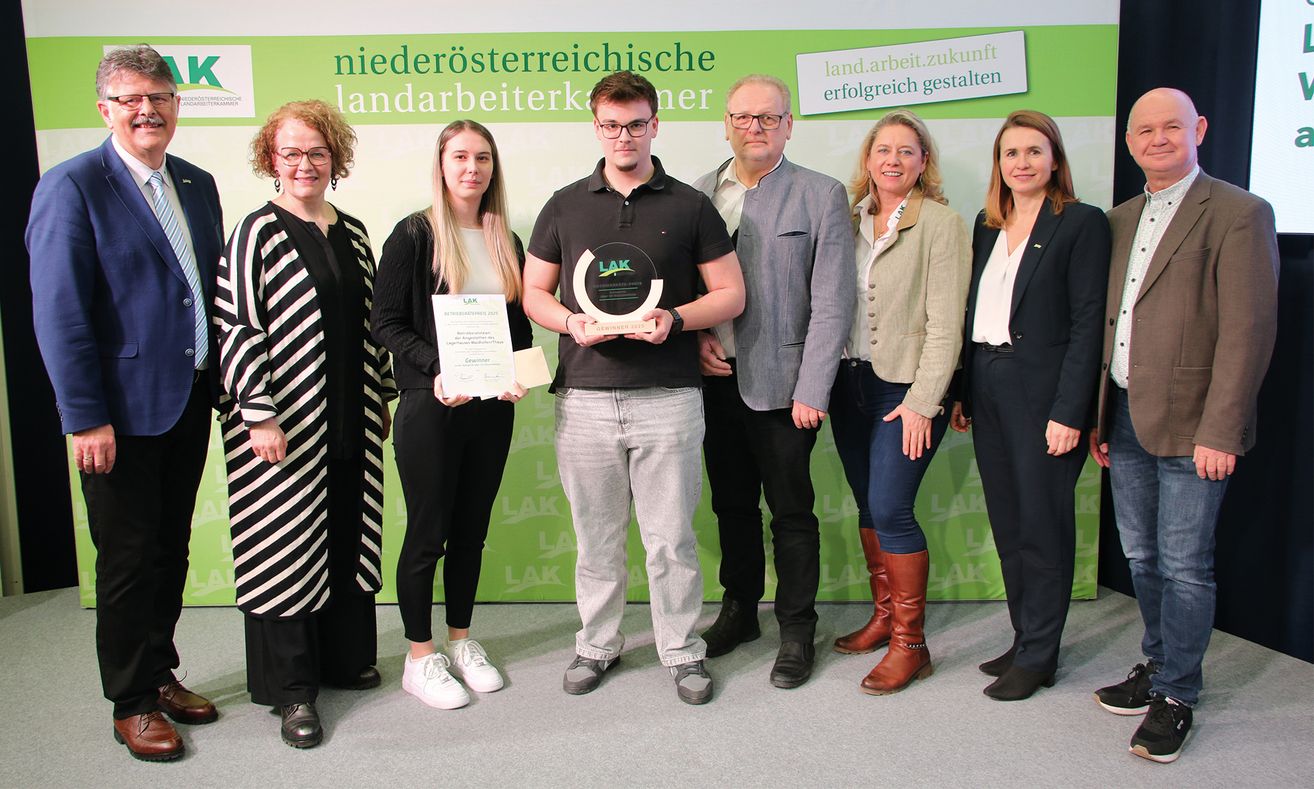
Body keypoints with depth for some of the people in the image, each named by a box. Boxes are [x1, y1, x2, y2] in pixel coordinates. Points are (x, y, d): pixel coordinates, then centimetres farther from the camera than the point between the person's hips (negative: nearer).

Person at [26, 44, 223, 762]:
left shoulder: (197, 185, 9)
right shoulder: (71, 188, -11)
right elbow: (58, 315, -14)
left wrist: (223, 383, 6)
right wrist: (85, 418, -17)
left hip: (190, 401, 6)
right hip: (123, 410, -6)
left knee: (171, 548, 17)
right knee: (128, 560, 6)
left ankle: (161, 673, 35)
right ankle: (131, 703, 23)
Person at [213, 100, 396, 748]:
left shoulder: (352, 232, 11)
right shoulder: (258, 233, -7)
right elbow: (237, 328, -12)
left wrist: (382, 395, 17)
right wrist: (259, 414, -16)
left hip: (350, 421, 6)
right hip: (285, 425, -6)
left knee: (349, 535, 14)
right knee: (284, 546, 2)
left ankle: (345, 657, 31)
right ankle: (292, 688, 15)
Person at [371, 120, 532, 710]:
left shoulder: (505, 242, 11)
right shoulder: (414, 236, -5)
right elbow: (386, 322, -8)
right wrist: (435, 369, -21)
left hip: (493, 407, 5)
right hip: (430, 406, -5)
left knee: (472, 528, 13)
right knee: (428, 532, 2)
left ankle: (461, 640, 28)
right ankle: (420, 657, 16)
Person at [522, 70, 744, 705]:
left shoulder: (690, 206, 6)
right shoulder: (565, 206, 10)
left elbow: (731, 294, 5)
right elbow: (534, 293, 12)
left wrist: (675, 318, -13)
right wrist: (572, 322, -9)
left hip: (668, 397, -1)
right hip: (585, 397, 2)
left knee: (672, 538, 4)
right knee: (596, 536, 11)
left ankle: (682, 650, 21)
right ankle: (597, 644, 28)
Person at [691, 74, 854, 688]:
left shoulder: (821, 196, -4)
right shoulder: (699, 194, 8)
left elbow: (832, 304, -8)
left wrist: (813, 391, -13)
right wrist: (697, 336, -4)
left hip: (781, 383, -4)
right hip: (717, 378, 4)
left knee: (791, 512, 5)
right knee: (731, 505, 16)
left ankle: (797, 631, 22)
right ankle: (739, 611, 34)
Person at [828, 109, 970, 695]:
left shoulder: (941, 224, -6)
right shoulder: (852, 218, 10)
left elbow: (944, 324, -11)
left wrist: (922, 401, -15)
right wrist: (824, 380, 4)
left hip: (906, 387, -6)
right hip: (850, 380, 6)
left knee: (890, 509, -8)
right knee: (867, 506, 12)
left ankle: (910, 643, 6)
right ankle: (884, 616, 28)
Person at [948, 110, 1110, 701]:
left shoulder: (1082, 224, -6)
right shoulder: (987, 225, 13)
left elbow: (1087, 324, -11)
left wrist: (1069, 412, -16)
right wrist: (962, 393, 9)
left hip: (1042, 392, -6)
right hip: (988, 390, 7)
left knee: (1042, 525, 2)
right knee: (1007, 524, 13)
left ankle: (1037, 657, 15)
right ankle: (1024, 639, 27)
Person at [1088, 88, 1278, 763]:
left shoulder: (1238, 213, -8)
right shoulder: (1119, 220, 13)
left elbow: (1248, 331, -14)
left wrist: (1220, 432, -17)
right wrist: (1098, 417, 11)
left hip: (1188, 425, -6)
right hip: (1124, 420, 7)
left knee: (1184, 566, 2)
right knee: (1142, 558, 17)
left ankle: (1176, 695, 18)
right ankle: (1158, 664, 34)